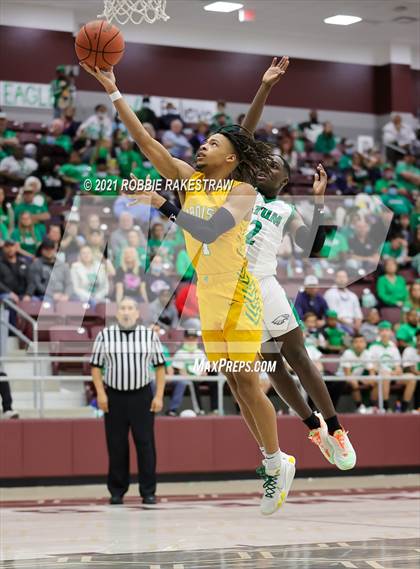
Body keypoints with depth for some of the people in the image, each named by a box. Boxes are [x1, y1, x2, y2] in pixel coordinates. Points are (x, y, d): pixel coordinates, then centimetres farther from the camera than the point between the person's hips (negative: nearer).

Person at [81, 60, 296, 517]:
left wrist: (162, 205, -33)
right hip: (206, 293, 6)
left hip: (236, 292, -6)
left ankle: (278, 464, 5)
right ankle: (272, 462, 18)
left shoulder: (242, 191, -11)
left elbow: (209, 231, -27)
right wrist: (113, 92, -9)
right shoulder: (188, 178, 5)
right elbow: (146, 141, -2)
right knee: (233, 381, 8)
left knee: (246, 381, -7)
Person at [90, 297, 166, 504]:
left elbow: (160, 366, 5)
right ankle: (117, 491, 13)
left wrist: (159, 396, -2)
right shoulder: (104, 335, 2)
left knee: (145, 444, -1)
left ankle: (148, 491, 5)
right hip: (114, 396, 0)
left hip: (142, 396, 0)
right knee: (116, 446, 3)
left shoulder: (150, 335, 3)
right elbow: (95, 366, 5)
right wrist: (100, 394, -5)